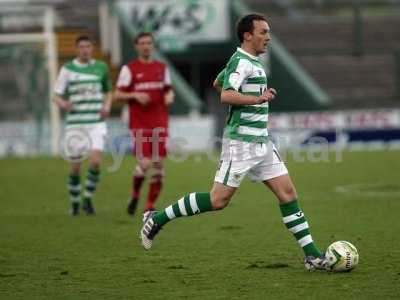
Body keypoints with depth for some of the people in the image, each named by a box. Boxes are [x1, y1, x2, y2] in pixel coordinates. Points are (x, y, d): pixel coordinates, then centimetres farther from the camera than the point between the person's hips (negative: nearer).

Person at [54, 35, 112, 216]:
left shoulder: (101, 67, 7)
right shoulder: (67, 69, 1)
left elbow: (108, 92, 21)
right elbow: (57, 96, 0)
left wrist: (107, 106, 0)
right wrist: (63, 104, -23)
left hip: (96, 122, 1)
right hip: (75, 124, -1)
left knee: (96, 161, -17)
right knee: (75, 167, 3)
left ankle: (88, 199, 1)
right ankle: (74, 202, 23)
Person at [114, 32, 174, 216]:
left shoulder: (162, 68, 12)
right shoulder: (129, 69, 1)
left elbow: (168, 89, 20)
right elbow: (118, 95, 0)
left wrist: (169, 96, -3)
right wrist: (135, 95, -17)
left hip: (160, 123, 4)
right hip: (139, 125, -4)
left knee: (158, 164, -1)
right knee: (145, 163, -13)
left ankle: (150, 206, 8)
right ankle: (135, 195, 14)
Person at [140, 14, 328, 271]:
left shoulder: (252, 62, 17)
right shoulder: (242, 62, -13)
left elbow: (217, 82, 32)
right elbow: (226, 96, -27)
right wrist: (257, 98, -32)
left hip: (261, 141, 10)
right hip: (241, 141, -10)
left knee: (288, 192, 2)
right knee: (219, 199, -7)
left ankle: (312, 255, 1)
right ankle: (158, 219, 5)